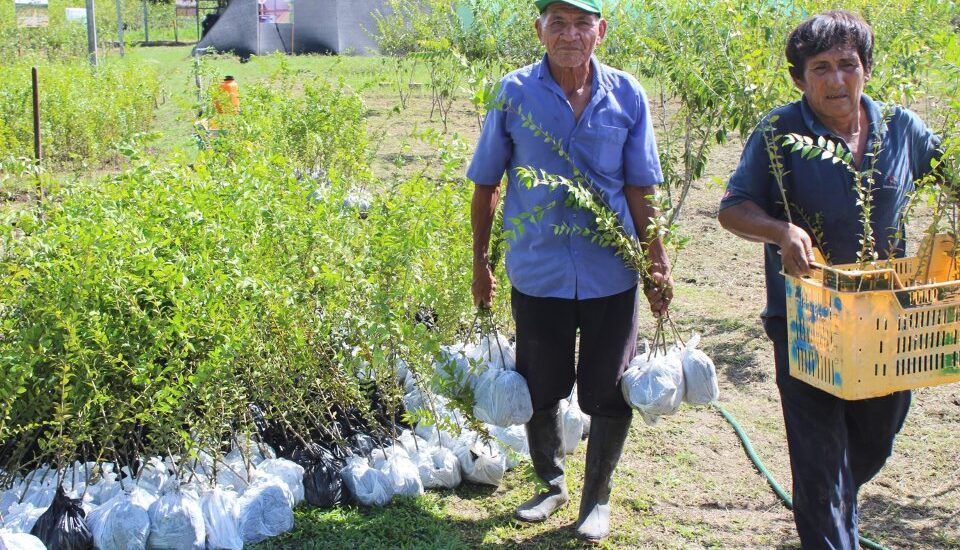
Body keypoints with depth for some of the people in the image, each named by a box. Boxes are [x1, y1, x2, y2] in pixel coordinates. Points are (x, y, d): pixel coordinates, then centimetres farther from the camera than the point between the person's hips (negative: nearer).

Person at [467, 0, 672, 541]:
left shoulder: (627, 96, -4)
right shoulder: (514, 93, -6)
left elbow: (640, 190, 2)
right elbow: (486, 185, 2)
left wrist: (659, 264, 1)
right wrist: (481, 262, 4)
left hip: (612, 274, 0)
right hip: (537, 274, 0)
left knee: (611, 396, 8)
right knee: (539, 394, 14)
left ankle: (597, 498, 30)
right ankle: (552, 484, 40)